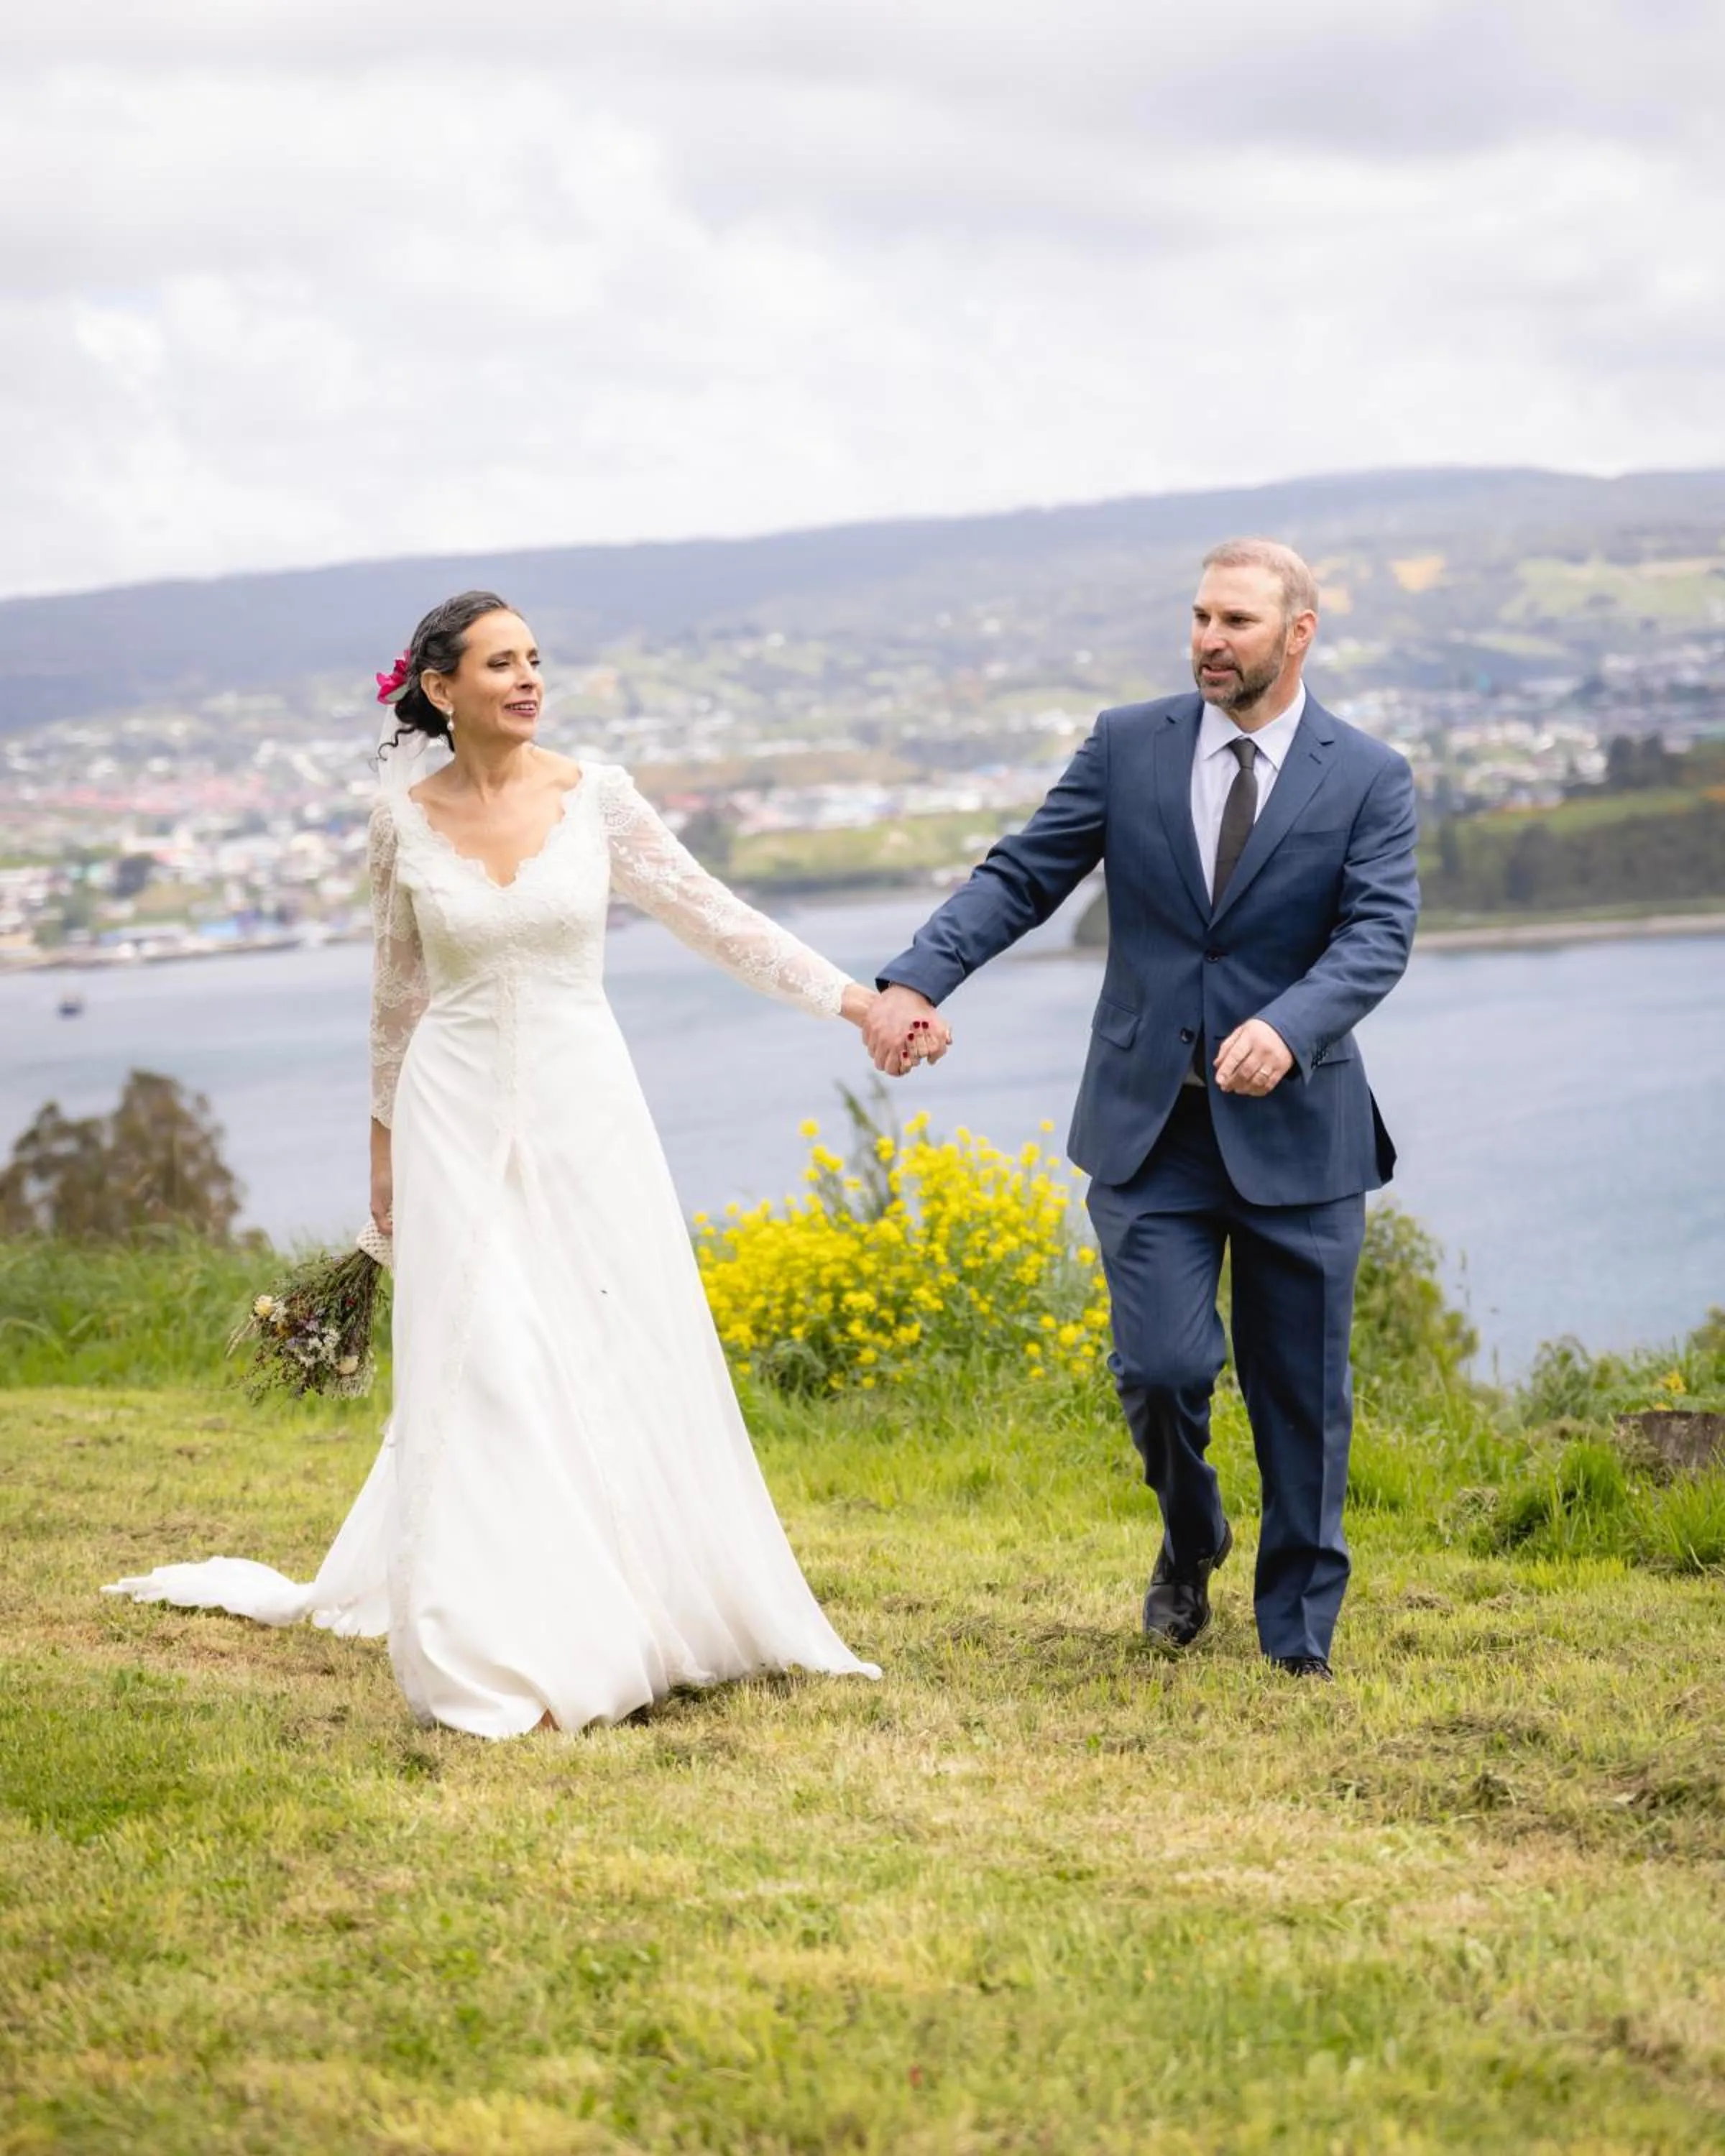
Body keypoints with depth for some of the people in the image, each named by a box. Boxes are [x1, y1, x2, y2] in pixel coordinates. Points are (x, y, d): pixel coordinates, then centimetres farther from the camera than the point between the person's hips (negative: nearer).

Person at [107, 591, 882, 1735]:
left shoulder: (595, 796, -1)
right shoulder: (405, 820, 0)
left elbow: (715, 918, 1)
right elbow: (398, 992, 10)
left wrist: (855, 997, -5)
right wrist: (384, 1141, 14)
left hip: (584, 1109, 1)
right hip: (461, 1121, 0)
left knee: (623, 1360, 1)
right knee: (483, 1371, -5)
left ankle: (646, 1609, 16)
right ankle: (506, 1648, 1)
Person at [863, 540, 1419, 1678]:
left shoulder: (1369, 779, -2)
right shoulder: (1128, 746, 3)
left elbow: (1380, 933, -13)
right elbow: (1022, 876, 1)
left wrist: (1288, 1026, -32)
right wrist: (916, 981, -15)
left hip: (1295, 1128, -1)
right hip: (1150, 1126, 1)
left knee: (1301, 1393, 7)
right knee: (1161, 1367, -9)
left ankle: (1299, 1631, 24)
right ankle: (1190, 1543, 23)